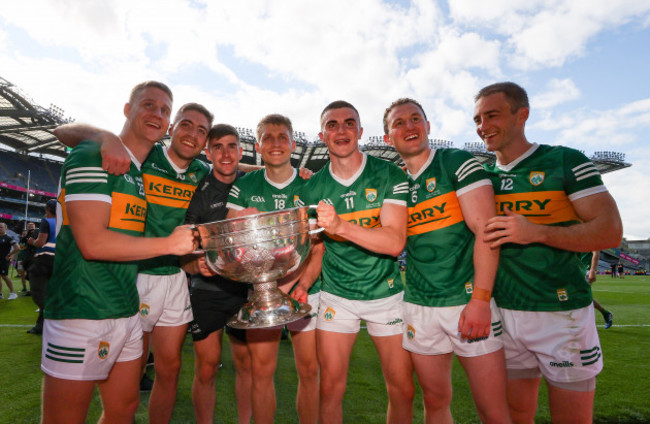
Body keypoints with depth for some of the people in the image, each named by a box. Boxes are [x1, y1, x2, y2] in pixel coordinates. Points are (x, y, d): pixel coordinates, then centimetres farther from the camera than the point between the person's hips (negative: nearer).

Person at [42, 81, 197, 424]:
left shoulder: (141, 174, 16)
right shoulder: (92, 157, -10)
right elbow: (92, 243, -20)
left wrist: (192, 258, 10)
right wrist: (170, 243, -13)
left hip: (126, 312, 8)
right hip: (81, 315, -8)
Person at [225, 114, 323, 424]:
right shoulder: (244, 186, 1)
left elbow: (319, 249, -7)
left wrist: (300, 285, -21)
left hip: (305, 289, 0)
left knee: (309, 370, 8)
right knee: (261, 370, 7)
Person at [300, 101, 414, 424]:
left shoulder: (389, 175, -10)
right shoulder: (313, 188, -2)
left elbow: (394, 242, -22)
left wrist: (341, 226, -34)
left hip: (387, 293, -1)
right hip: (336, 295, 2)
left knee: (402, 390, 10)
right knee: (330, 388, 8)